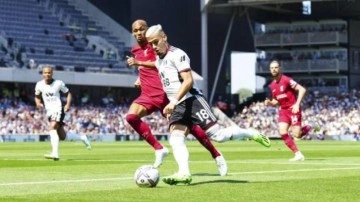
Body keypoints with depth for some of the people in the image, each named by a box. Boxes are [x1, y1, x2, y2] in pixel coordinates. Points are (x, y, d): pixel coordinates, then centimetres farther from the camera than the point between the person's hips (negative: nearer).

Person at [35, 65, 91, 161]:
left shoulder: (58, 83, -6)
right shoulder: (39, 85, 3)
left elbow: (68, 94, 5)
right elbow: (37, 97, 19)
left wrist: (68, 104, -11)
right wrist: (38, 103, -3)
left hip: (58, 109, -5)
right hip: (49, 111, 5)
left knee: (52, 128, -27)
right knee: (62, 137, 8)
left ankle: (55, 153, -34)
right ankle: (81, 137, 33)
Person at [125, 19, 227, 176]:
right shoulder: (135, 50, 15)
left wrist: (138, 63, -26)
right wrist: (140, 79, 14)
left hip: (166, 93, -6)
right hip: (148, 95, 6)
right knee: (131, 116, -22)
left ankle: (217, 156, 11)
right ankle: (159, 149, -14)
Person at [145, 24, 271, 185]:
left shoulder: (177, 55, -10)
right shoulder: (158, 61, 17)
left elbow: (188, 81, -19)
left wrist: (174, 101, -27)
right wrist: (171, 106, 27)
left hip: (192, 100, -8)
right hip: (177, 106, 8)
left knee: (218, 135, -10)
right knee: (175, 140, -15)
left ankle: (251, 134, 11)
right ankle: (184, 173, -27)